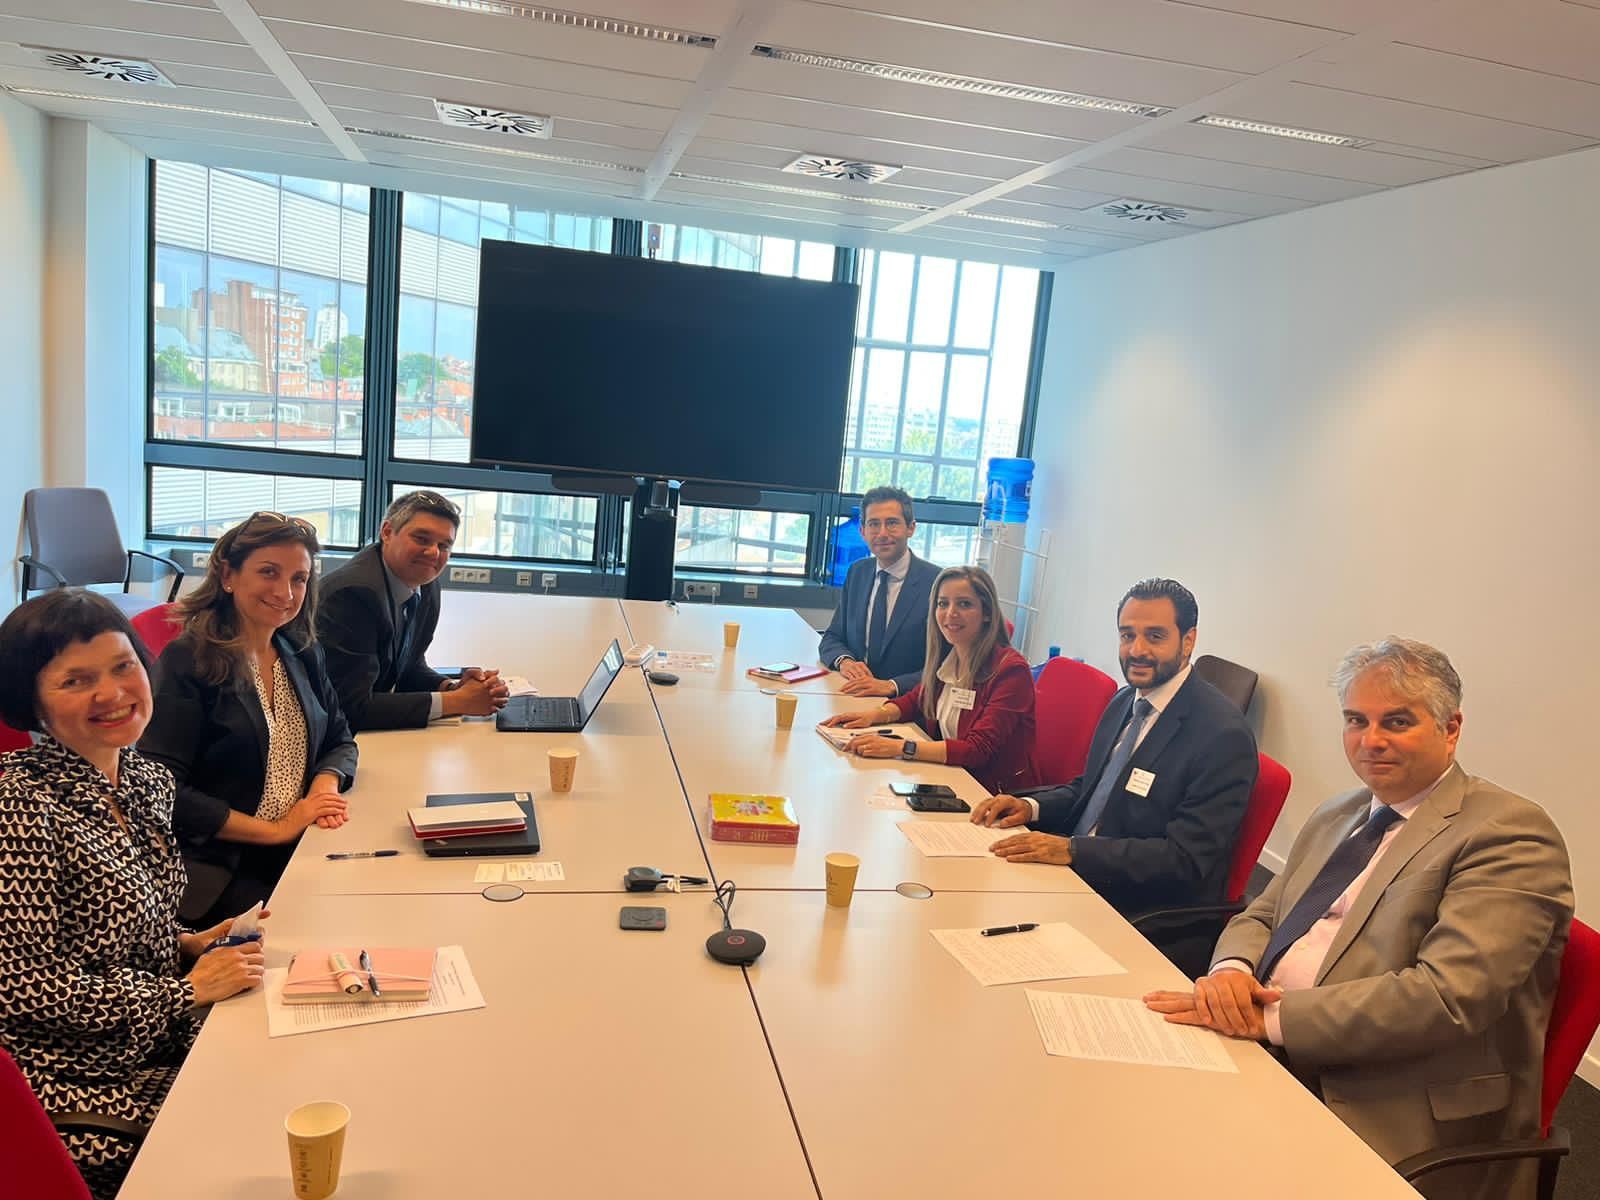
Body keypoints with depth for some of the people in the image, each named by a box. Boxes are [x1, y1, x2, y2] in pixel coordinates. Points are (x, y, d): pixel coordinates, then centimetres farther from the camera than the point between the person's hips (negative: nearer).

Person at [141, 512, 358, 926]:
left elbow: (340, 741, 19)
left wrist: (326, 784, -4)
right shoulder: (186, 662, -8)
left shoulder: (303, 655, 11)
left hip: (304, 850, 6)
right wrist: (275, 830, -14)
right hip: (218, 870, -6)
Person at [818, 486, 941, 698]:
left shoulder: (938, 583, -8)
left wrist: (891, 686, -24)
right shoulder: (857, 573, 11)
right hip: (854, 695, 5)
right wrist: (844, 661, -8)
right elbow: (831, 638, 15)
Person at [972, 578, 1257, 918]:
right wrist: (1030, 806, -2)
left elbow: (1187, 860, -21)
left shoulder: (1223, 735, -18)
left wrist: (1071, 849, -27)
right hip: (1073, 869, 8)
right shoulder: (1125, 701, 8)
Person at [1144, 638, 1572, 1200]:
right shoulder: (1335, 817, 17)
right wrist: (1233, 972, -7)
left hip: (1394, 1124, -7)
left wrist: (1270, 1017, -22)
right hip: (1274, 1068, 7)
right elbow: (1260, 917, 18)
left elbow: (1449, 996, -21)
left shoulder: (1509, 833, -9)